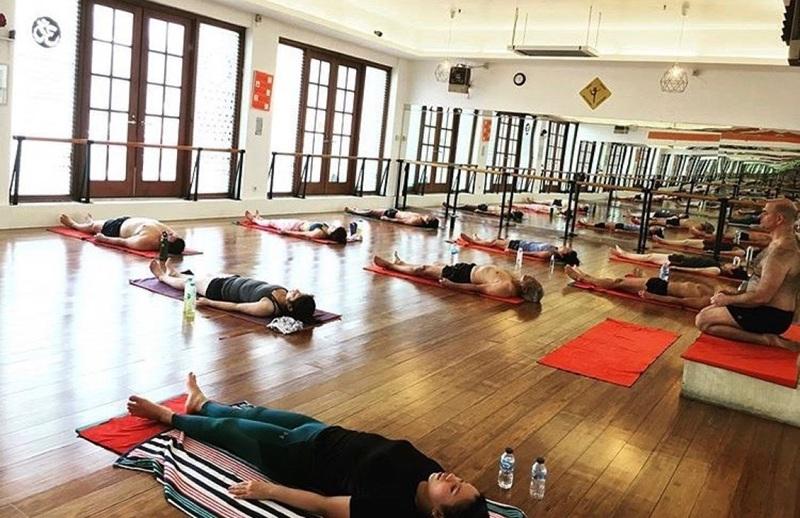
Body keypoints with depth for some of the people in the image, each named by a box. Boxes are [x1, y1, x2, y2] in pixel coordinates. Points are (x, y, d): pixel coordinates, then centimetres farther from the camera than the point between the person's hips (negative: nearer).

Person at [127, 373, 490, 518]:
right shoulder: (422, 467, -21)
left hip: (300, 460, -5)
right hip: (325, 437, 6)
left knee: (227, 428, 13)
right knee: (254, 413, 24)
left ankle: (168, 417, 42)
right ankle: (200, 404, 55)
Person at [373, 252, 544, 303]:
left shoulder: (506, 288, -36)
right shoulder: (514, 282, -16)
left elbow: (477, 288, -28)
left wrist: (450, 284, -20)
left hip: (465, 276, -8)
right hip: (471, 268, 8)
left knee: (423, 270, 7)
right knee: (437, 264, 25)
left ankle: (390, 265, 31)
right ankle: (401, 264, 48)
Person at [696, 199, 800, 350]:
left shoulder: (782, 250, -25)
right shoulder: (783, 242, 9)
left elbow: (762, 297, -27)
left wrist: (728, 299, -12)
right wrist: (735, 294, 11)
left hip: (770, 316, -10)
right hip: (770, 310, 10)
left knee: (703, 321, -10)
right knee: (709, 311, 17)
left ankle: (764, 340, -11)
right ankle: (767, 335, 8)